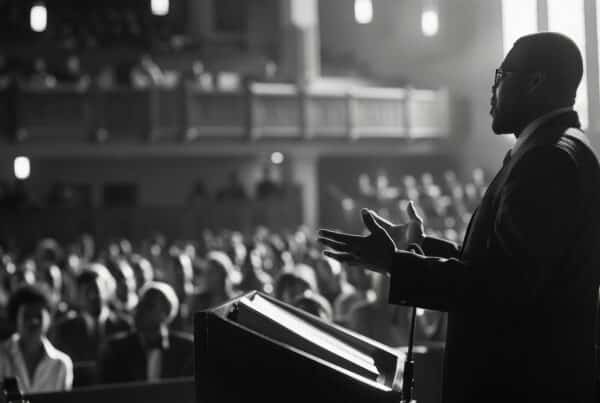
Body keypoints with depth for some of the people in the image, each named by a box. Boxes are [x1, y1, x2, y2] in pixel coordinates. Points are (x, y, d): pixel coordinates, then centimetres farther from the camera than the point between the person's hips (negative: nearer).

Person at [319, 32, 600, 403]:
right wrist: (424, 244, 17)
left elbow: (504, 285, -26)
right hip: (528, 372, 10)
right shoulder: (557, 150, 14)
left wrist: (393, 263, -20)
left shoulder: (550, 157, -19)